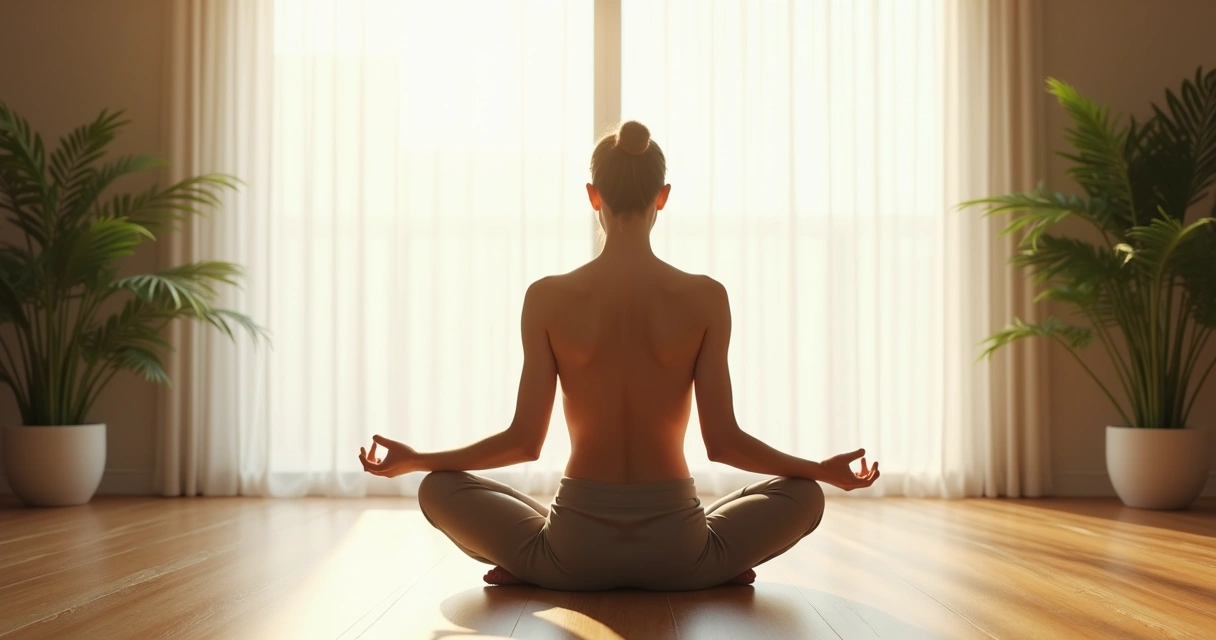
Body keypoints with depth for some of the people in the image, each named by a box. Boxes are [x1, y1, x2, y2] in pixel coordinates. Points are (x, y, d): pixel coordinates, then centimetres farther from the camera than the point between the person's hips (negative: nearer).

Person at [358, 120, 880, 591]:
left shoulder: (548, 298, -7)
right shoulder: (705, 298, -7)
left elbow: (525, 441, -5)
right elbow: (723, 442, -5)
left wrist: (412, 459, 10)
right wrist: (825, 470, 10)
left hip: (575, 550, 0)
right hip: (678, 552, 0)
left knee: (438, 489, 21)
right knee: (804, 494, 24)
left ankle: (528, 570, 6)